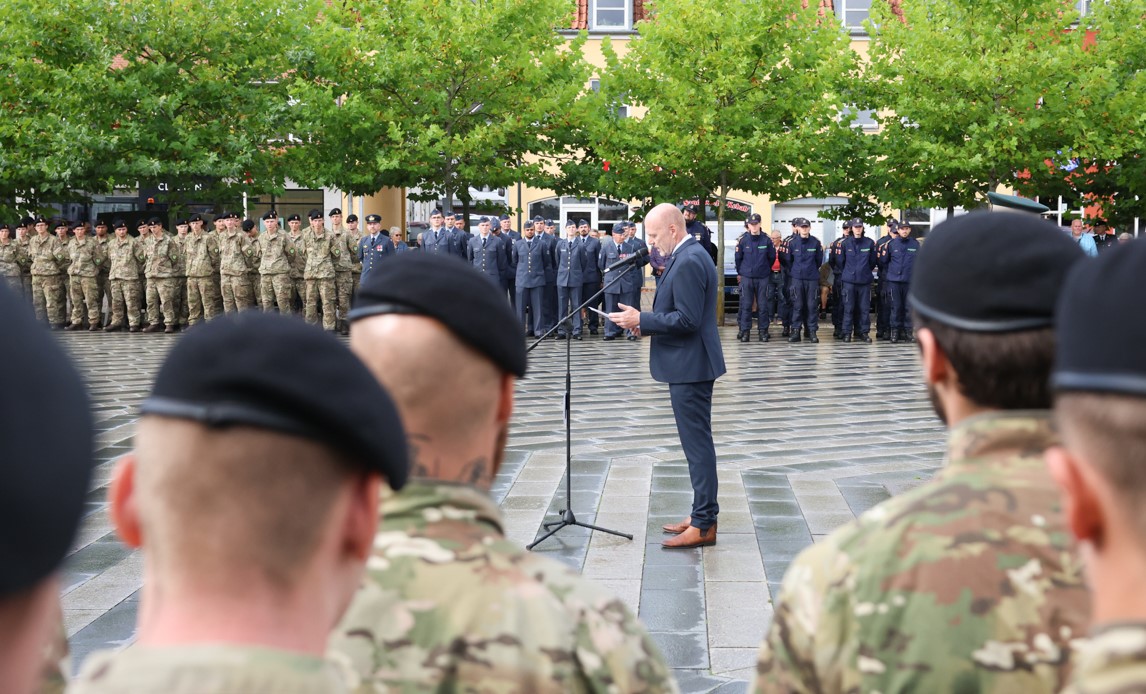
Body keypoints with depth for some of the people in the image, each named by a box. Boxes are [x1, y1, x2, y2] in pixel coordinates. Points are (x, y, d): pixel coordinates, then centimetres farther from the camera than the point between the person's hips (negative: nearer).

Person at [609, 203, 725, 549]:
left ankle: (704, 525, -2)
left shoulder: (688, 262, -19)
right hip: (689, 365, 11)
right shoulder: (690, 255, 14)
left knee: (697, 443, -6)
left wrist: (642, 320, -16)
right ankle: (702, 514, 23)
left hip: (690, 367, -11)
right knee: (697, 442, 15)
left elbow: (687, 319, -24)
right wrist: (645, 321, 9)